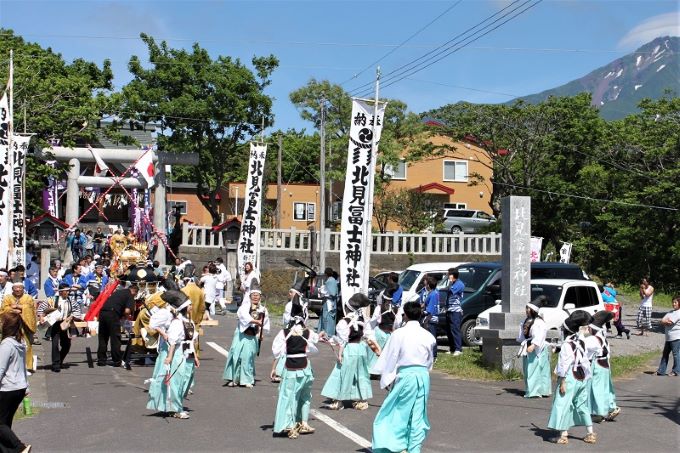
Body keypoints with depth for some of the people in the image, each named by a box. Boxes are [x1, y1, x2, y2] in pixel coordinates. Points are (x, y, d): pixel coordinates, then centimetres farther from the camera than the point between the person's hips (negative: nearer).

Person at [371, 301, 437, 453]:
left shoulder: (399, 334, -8)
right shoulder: (428, 336, 3)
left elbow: (390, 358, -5)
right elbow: (430, 360, 12)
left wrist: (387, 379, 4)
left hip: (405, 376, -4)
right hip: (423, 376, 4)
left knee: (400, 411, 6)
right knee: (418, 415, 9)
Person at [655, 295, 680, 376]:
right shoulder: (671, 312, 17)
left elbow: (669, 322, -18)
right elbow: (662, 321, 9)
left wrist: (665, 321, 2)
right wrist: (667, 321, -10)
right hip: (669, 337, 9)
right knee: (665, 354, 11)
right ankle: (661, 371, 17)